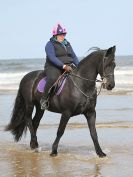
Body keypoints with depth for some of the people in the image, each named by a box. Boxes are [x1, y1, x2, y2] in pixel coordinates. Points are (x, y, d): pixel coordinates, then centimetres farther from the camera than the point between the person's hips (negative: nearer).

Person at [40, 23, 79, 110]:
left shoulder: (67, 44, 18)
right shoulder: (50, 44, -4)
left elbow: (74, 57, 18)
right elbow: (52, 58, -18)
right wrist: (64, 66, -28)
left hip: (68, 67, 7)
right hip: (53, 67, -7)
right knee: (53, 79, -37)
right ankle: (44, 100, -22)